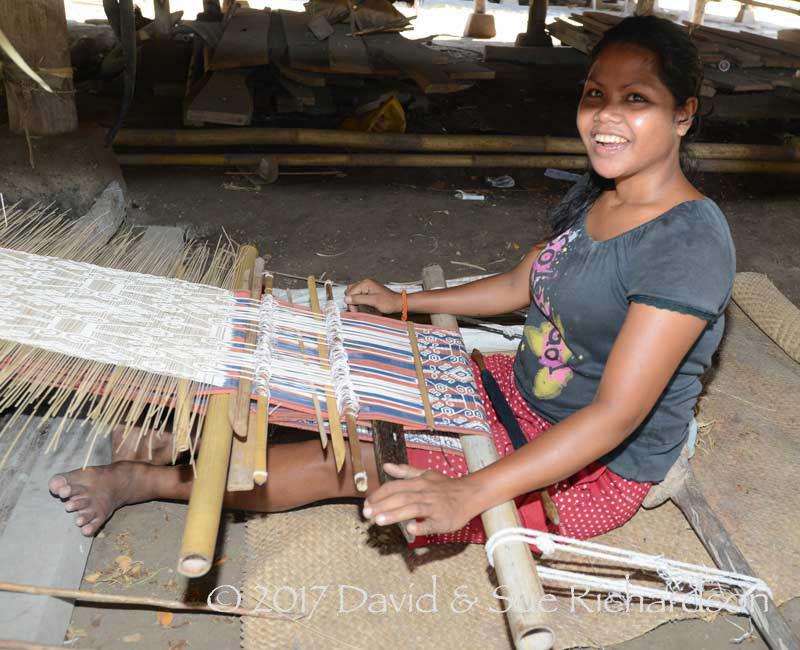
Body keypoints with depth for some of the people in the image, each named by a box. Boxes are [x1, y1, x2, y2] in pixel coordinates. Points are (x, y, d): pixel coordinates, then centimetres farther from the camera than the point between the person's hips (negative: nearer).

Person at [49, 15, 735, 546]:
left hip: (596, 471, -7)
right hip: (522, 388, 7)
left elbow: (616, 414, -32)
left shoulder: (690, 244, -27)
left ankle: (145, 480, -1)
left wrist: (467, 494, -41)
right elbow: (520, 284, 14)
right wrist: (404, 302, 16)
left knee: (358, 462, -16)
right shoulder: (593, 194, 2)